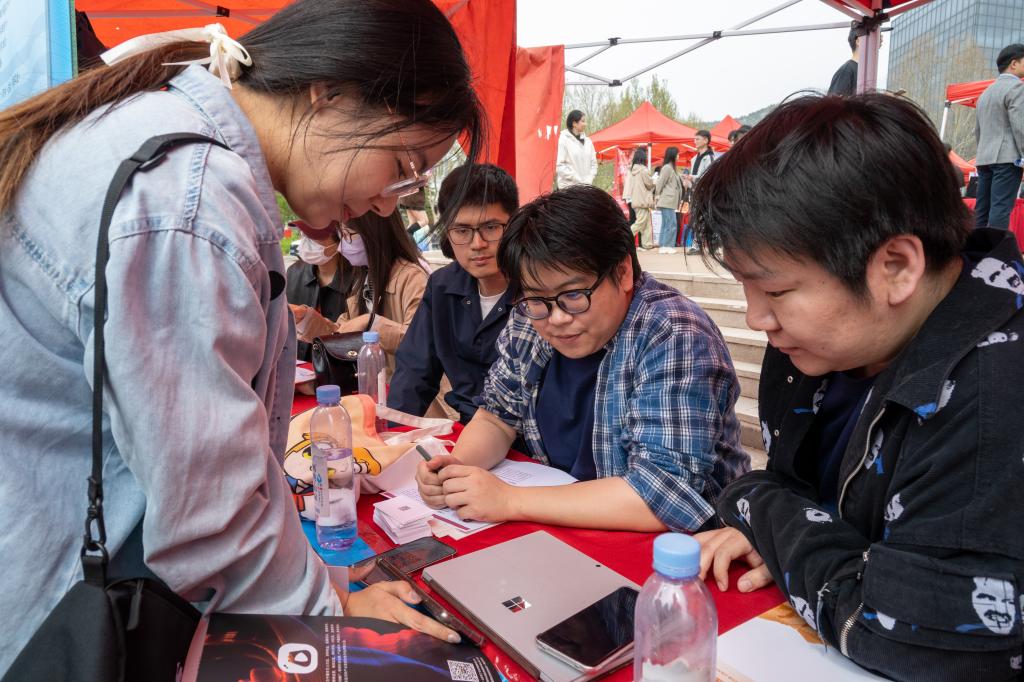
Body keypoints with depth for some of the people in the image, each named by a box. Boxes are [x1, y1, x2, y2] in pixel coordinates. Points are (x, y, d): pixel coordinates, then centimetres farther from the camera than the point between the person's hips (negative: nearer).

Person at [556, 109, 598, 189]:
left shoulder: (587, 141, 13)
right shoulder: (563, 140, -5)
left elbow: (593, 163, 16)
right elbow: (559, 165, -13)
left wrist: (589, 179, -1)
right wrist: (578, 180, -13)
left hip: (586, 186, 6)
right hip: (568, 186, -5)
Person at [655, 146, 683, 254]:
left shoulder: (670, 168, 19)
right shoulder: (667, 168, -10)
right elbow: (660, 183, -13)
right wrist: (657, 196, -9)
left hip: (669, 201, 10)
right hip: (668, 201, -10)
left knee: (666, 225, 9)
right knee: (671, 224, -9)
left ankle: (663, 246, 11)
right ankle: (667, 246, -7)